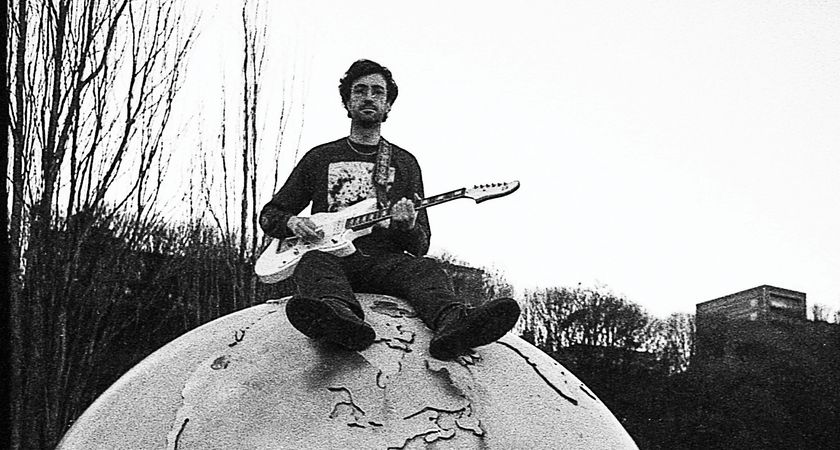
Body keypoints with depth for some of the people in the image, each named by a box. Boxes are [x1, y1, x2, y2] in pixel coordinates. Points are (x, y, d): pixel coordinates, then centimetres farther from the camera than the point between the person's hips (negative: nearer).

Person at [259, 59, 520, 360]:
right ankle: (341, 317, -70)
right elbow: (269, 214, 23)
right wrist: (292, 223, -2)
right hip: (329, 254, 0)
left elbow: (420, 247, 15)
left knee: (425, 269, -31)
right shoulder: (320, 158, 20)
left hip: (385, 261, 1)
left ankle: (454, 325, -64)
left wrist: (408, 227, -10)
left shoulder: (405, 163, 20)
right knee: (315, 263, -36)